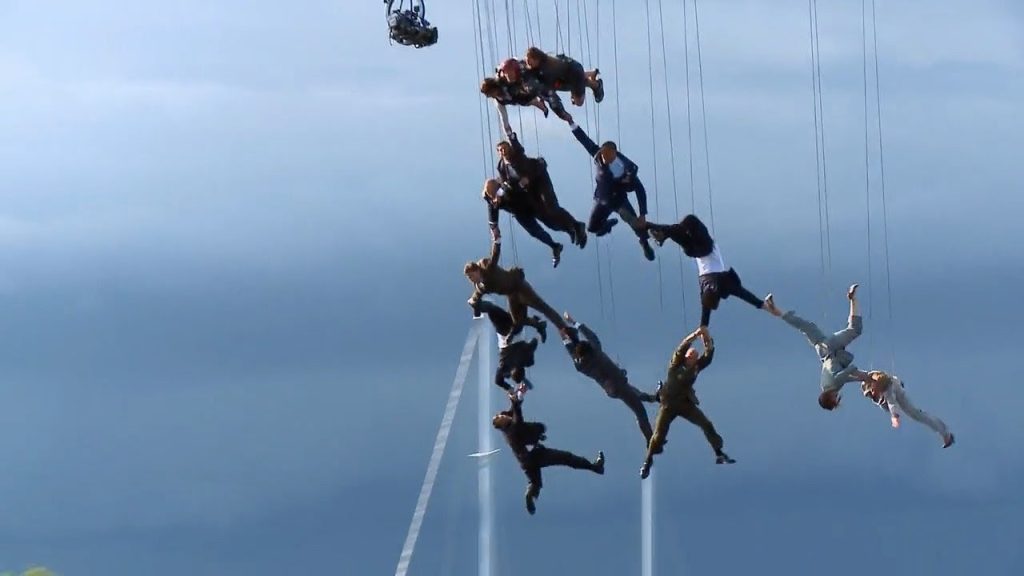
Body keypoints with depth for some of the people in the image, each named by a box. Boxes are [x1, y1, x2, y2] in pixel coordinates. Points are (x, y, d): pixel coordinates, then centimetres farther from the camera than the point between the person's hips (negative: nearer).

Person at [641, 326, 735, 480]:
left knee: (707, 425, -10)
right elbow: (681, 350, -28)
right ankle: (647, 462, 18)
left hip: (686, 403, 3)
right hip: (669, 404, -3)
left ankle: (719, 454, -6)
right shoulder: (676, 365, -12)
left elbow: (708, 356, -15)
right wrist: (694, 335, -36)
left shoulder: (696, 367, -2)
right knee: (659, 434, -2)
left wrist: (708, 340, -30)